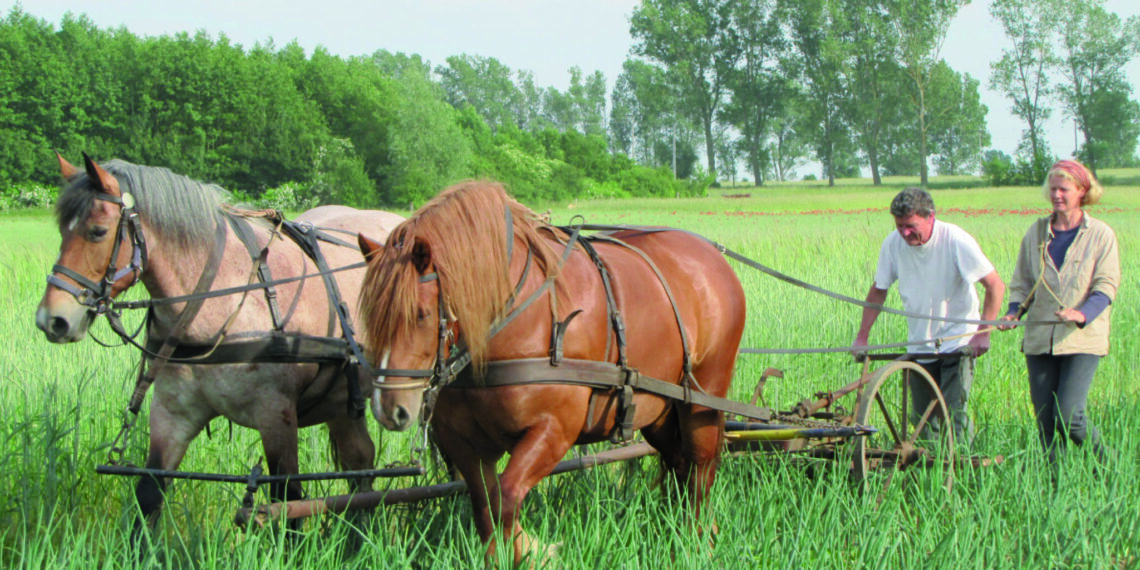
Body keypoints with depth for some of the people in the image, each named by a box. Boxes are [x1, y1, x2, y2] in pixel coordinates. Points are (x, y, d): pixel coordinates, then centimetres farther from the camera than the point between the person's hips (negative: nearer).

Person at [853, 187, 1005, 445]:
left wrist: (983, 333, -19)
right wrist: (862, 337, 4)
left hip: (957, 343, -4)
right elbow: (878, 290, 9)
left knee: (953, 413, -15)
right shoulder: (893, 244, -6)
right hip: (919, 345, 4)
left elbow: (995, 286, -12)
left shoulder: (956, 241, -16)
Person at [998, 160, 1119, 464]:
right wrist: (1014, 313, -4)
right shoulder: (1036, 232, 11)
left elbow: (1106, 285, -5)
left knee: (1068, 416, -14)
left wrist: (1083, 314, -24)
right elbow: (1021, 283, 16)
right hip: (1039, 339, 4)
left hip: (1082, 340, -4)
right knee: (1045, 421, 2)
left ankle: (1105, 466, 9)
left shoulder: (1100, 234, 1)